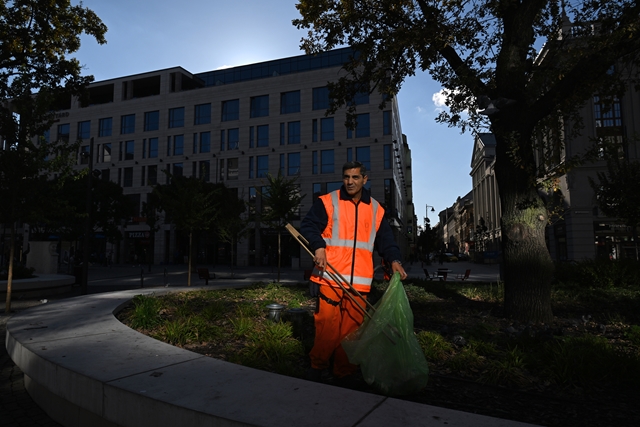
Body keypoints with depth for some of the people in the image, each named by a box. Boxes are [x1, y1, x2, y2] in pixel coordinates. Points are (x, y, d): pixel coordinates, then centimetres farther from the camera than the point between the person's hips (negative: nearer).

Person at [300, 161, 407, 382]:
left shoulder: (376, 209, 14)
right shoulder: (327, 202, 3)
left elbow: (386, 240, 15)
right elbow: (308, 226, -1)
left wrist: (394, 260, -3)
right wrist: (318, 246, -19)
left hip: (359, 281, 3)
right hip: (330, 276, -3)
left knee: (352, 326, 7)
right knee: (327, 323, -4)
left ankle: (345, 372, 22)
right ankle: (319, 365, 18)